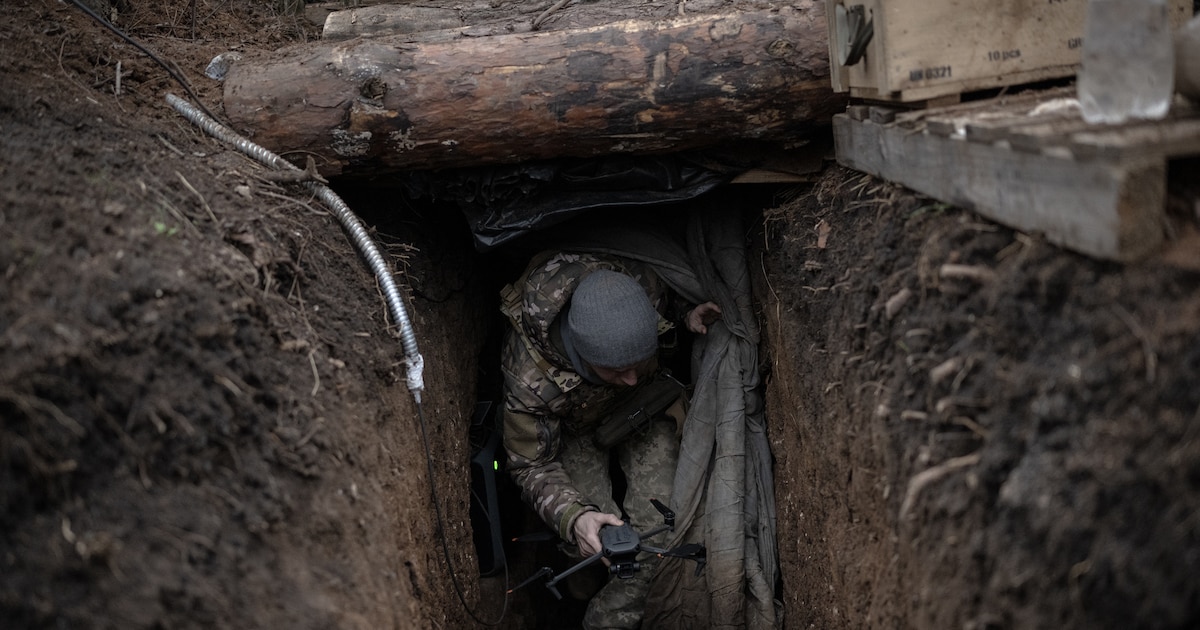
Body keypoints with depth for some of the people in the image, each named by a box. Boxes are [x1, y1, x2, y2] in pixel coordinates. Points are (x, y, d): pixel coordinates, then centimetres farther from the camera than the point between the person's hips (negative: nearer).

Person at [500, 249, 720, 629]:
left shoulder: (640, 286, -34)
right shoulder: (529, 376, -41)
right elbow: (532, 466, -27)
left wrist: (687, 315, -25)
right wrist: (573, 517, -45)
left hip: (642, 403, 2)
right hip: (574, 424, -2)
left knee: (658, 526, -15)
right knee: (590, 540, -15)